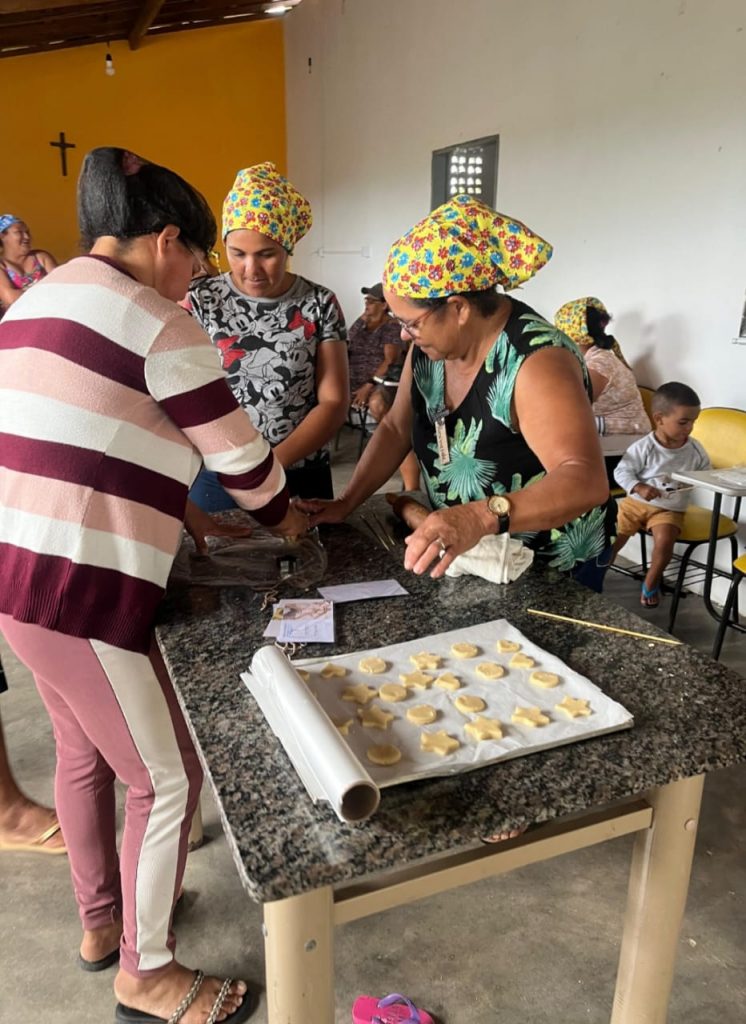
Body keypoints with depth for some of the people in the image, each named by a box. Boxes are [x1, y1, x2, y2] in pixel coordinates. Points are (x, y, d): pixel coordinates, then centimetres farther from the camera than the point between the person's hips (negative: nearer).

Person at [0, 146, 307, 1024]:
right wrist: (281, 515, 11)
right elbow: (240, 457, -9)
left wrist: (173, 511, 21)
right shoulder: (157, 324, -13)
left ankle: (101, 920, 47)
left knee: (83, 751, 25)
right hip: (78, 589, -10)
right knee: (167, 781, 7)